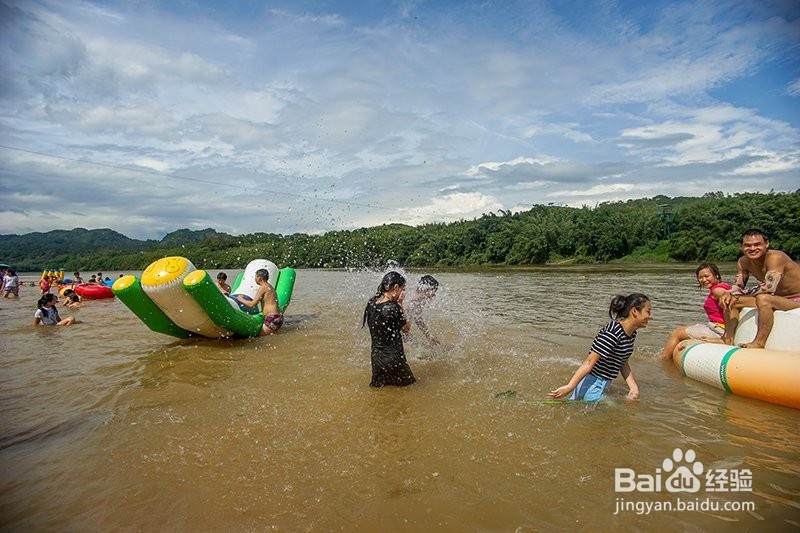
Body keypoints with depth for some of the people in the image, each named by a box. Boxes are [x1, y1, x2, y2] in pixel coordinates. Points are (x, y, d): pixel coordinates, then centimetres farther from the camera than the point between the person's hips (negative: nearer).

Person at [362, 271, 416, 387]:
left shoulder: (371, 303, -2)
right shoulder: (393, 308, -23)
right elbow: (406, 328, -8)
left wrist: (397, 304, 0)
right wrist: (400, 304, -8)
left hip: (376, 356, 7)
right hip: (393, 358, -7)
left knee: (378, 387, 22)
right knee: (409, 385, 12)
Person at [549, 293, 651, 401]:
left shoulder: (631, 333, 4)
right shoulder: (613, 333, -25)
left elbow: (623, 363, 13)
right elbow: (590, 361, -27)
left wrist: (633, 388, 5)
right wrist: (569, 387, -27)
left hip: (602, 384, 9)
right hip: (592, 385, -9)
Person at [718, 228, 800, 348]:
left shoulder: (776, 257, -26)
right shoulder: (743, 262, -5)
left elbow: (769, 288, -37)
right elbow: (738, 286, 0)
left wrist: (738, 295, -27)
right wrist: (728, 294, -24)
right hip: (777, 298, 8)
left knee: (763, 299, -36)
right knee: (729, 301, -3)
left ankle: (759, 343, -28)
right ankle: (728, 339, 0)